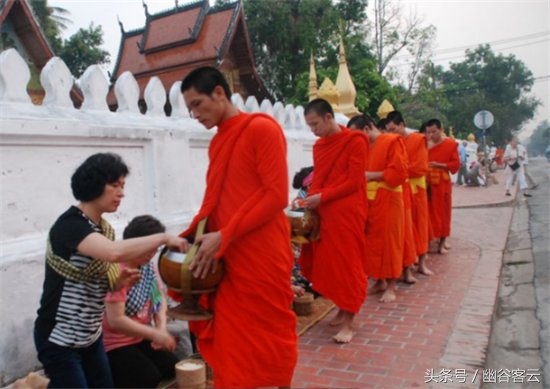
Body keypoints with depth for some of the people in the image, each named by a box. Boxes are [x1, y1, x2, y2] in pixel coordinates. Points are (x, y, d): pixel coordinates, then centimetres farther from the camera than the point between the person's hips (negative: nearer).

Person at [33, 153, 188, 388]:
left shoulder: (104, 229, 4)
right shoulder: (70, 224, -21)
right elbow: (114, 253, -40)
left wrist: (118, 283, -7)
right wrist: (163, 238, -30)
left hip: (91, 335, 8)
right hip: (59, 339, -8)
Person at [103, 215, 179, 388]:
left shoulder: (148, 266, 3)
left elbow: (159, 298, 7)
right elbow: (115, 320, -26)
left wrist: (162, 327, -12)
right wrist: (154, 334, -25)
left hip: (141, 338, 8)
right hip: (115, 345, -7)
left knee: (173, 368, -6)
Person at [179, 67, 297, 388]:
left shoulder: (262, 128, -7)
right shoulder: (216, 143, 14)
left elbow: (277, 195, -14)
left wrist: (224, 236, -16)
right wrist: (192, 236, 3)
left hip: (263, 258, -6)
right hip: (226, 260, 7)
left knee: (271, 338, 9)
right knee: (230, 342, 12)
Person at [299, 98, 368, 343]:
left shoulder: (354, 141, -7)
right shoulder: (318, 146, 13)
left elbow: (354, 182, -12)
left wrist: (321, 197, -16)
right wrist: (309, 199, -1)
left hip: (346, 212, -6)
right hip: (323, 212, 7)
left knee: (347, 264, -2)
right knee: (329, 263, 9)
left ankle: (348, 322, 6)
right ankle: (342, 310, 24)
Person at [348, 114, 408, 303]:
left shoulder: (392, 141, -8)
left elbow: (399, 172, -16)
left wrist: (372, 175, -16)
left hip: (387, 200, -7)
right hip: (368, 200, 7)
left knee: (388, 241, 0)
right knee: (373, 241, 10)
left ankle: (391, 286, 10)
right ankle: (380, 281, 23)